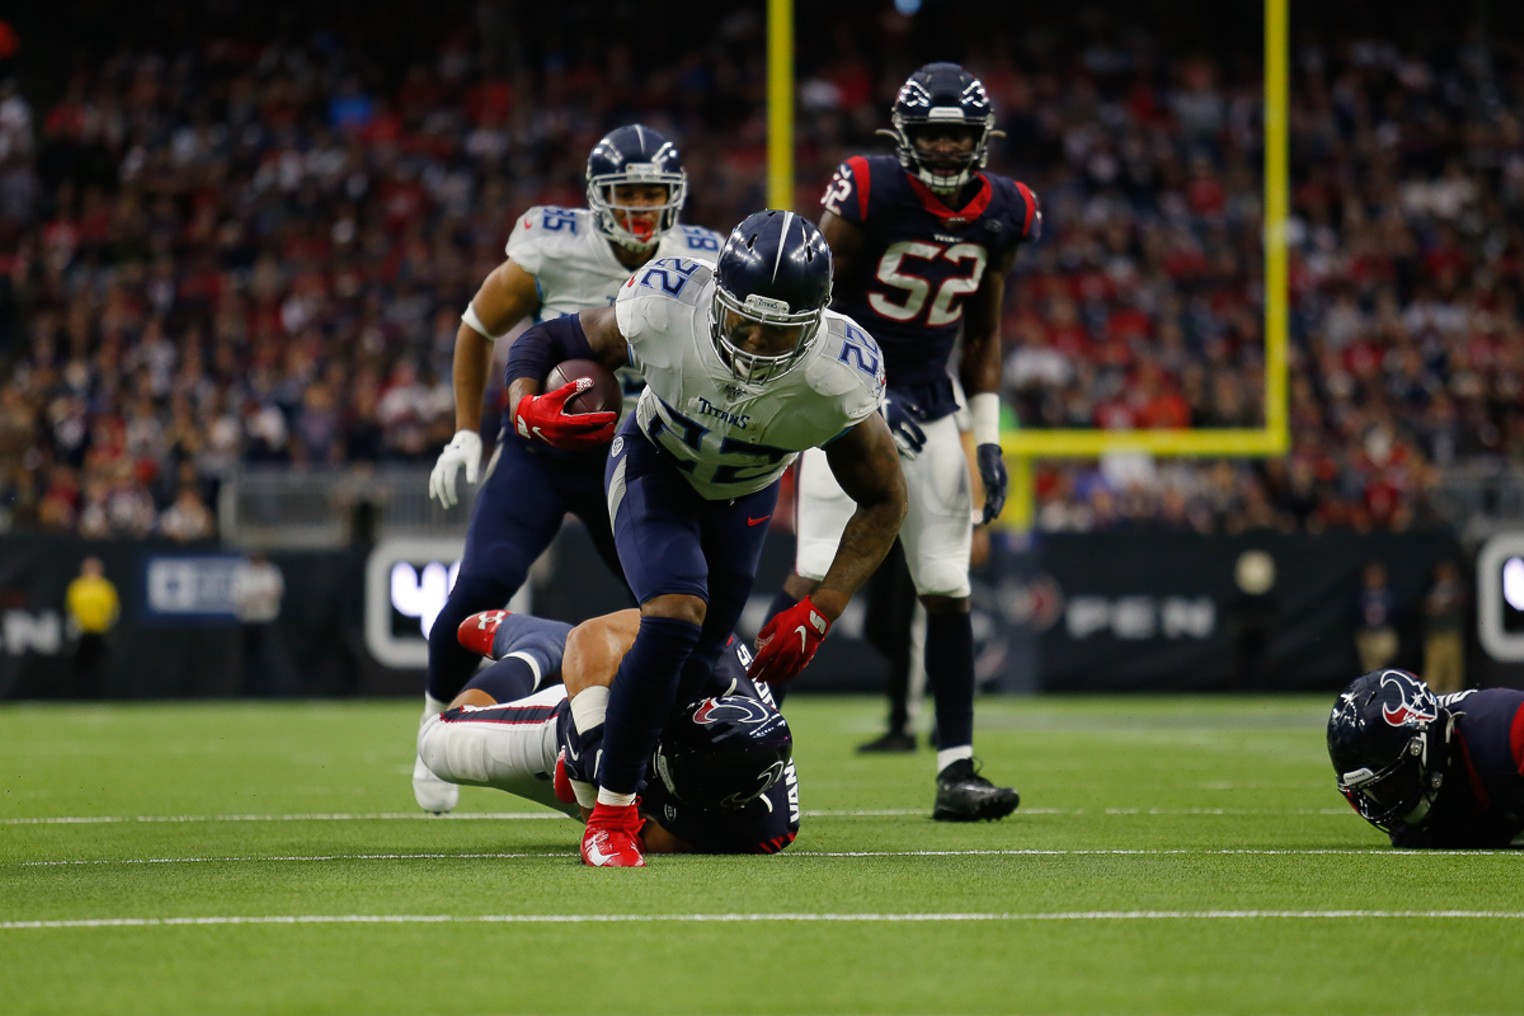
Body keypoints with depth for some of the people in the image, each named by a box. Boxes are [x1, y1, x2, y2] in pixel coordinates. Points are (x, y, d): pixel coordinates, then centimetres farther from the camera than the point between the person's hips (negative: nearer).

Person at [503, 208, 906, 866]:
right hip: (655, 466, -3)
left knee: (695, 663, 10)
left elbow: (882, 501, -20)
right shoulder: (665, 311, -38)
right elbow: (549, 341, -20)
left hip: (744, 495, 3)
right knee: (677, 613, -26)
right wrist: (527, 406, -44)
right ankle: (611, 814, -18)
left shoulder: (836, 380, -36)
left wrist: (819, 614, -28)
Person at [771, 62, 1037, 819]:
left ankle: (956, 772, 6)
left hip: (927, 404, 5)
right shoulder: (868, 195, -17)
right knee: (816, 573, -16)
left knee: (949, 590, 1)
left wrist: (988, 438, 7)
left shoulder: (1001, 216, 0)